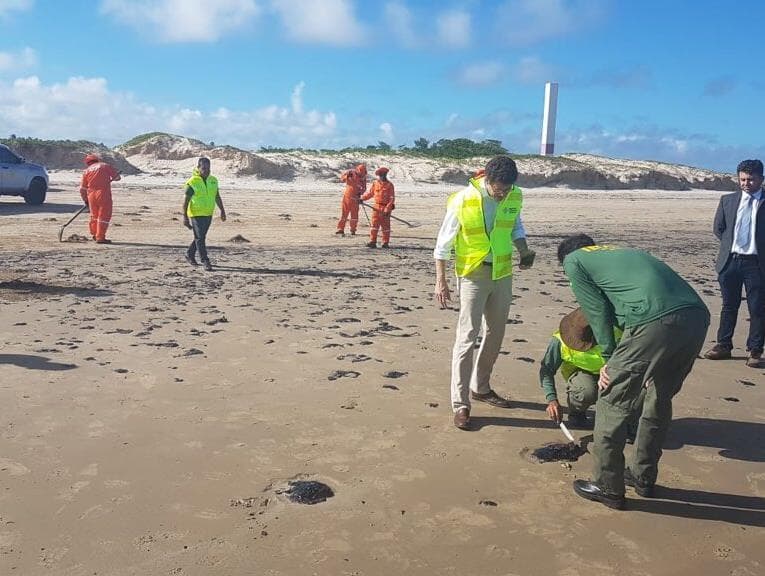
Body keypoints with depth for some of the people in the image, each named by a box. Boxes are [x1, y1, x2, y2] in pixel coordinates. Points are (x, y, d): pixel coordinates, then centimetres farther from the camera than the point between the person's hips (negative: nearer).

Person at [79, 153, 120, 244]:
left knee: (94, 215, 20)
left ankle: (95, 235, 31)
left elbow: (82, 188, 12)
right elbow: (117, 177, 9)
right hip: (104, 194, -4)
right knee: (104, 216, 0)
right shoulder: (105, 166, 2)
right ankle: (100, 238, -3)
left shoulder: (87, 170, 11)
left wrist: (85, 200, 24)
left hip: (91, 195, 4)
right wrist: (110, 178, 31)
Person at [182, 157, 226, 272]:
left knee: (200, 237, 16)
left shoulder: (213, 180, 4)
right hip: (196, 214, -6)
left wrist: (222, 211, 8)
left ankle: (190, 255, 35)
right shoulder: (192, 182, -12)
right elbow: (186, 201, -10)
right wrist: (185, 217, -13)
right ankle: (206, 262, -5)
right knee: (200, 238, -7)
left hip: (208, 214, 6)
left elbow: (217, 197, 13)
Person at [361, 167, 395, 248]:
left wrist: (388, 208, -15)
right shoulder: (375, 183, 6)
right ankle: (372, 242, 2)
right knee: (374, 224, -1)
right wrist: (362, 198, 2)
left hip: (385, 208, -3)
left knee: (385, 225, 4)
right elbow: (370, 193, 16)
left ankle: (385, 243, 12)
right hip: (377, 207, 3)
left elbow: (392, 198, -7)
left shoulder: (389, 185, -4)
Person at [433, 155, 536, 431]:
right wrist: (440, 281, -10)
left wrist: (524, 251, -3)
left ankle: (480, 388, 33)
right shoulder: (462, 201, -17)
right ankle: (460, 403, -1)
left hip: (503, 273, 6)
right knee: (467, 337, -8)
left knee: (496, 333, 15)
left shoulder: (515, 197, -4)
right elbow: (443, 243, -9)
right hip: (473, 274, -5)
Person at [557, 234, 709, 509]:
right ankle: (643, 477, 38)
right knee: (659, 399, 25)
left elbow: (597, 312, 11)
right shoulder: (623, 252, 37)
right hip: (698, 316, 7)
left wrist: (610, 360, 18)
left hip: (655, 322, -7)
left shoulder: (573, 261, 19)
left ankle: (609, 488, 20)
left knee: (612, 404, 9)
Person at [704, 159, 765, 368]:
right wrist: (731, 244, 7)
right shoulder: (728, 200, 8)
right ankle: (723, 346, 20)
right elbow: (718, 228, 14)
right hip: (730, 260, 3)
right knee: (729, 305, 12)